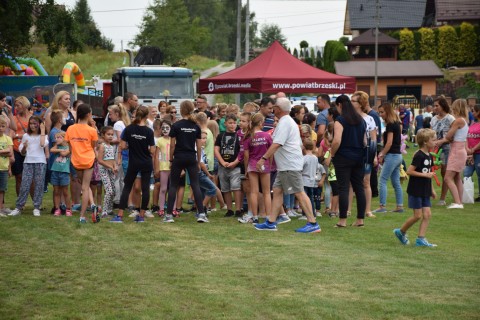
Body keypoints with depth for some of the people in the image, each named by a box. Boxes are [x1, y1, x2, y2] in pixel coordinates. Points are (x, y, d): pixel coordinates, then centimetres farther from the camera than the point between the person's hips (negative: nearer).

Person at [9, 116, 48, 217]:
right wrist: (24, 147, -8)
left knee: (39, 185, -3)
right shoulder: (26, 136, 11)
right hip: (28, 162, 1)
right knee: (24, 185, -5)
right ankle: (18, 207, -3)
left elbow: (43, 144, -18)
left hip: (40, 162, -1)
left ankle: (36, 208, 3)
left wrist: (42, 131, -10)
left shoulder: (43, 136, 5)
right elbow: (22, 153, 14)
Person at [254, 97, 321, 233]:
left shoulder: (284, 123, -15)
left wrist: (263, 158, -26)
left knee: (299, 193, -9)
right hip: (285, 166, 11)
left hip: (290, 165, -11)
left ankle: (313, 224, -8)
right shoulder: (289, 121, 18)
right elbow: (300, 143, 23)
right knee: (277, 190, 10)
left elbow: (277, 144, -24)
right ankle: (271, 222, 11)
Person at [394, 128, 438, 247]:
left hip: (425, 191, 8)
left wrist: (432, 190, 19)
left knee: (427, 214, 1)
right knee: (418, 215, -3)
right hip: (416, 190, -8)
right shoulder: (419, 156, -17)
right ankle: (401, 232, 16)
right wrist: (425, 175, -21)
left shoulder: (429, 156, 10)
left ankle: (421, 239, 5)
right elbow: (409, 171, -22)